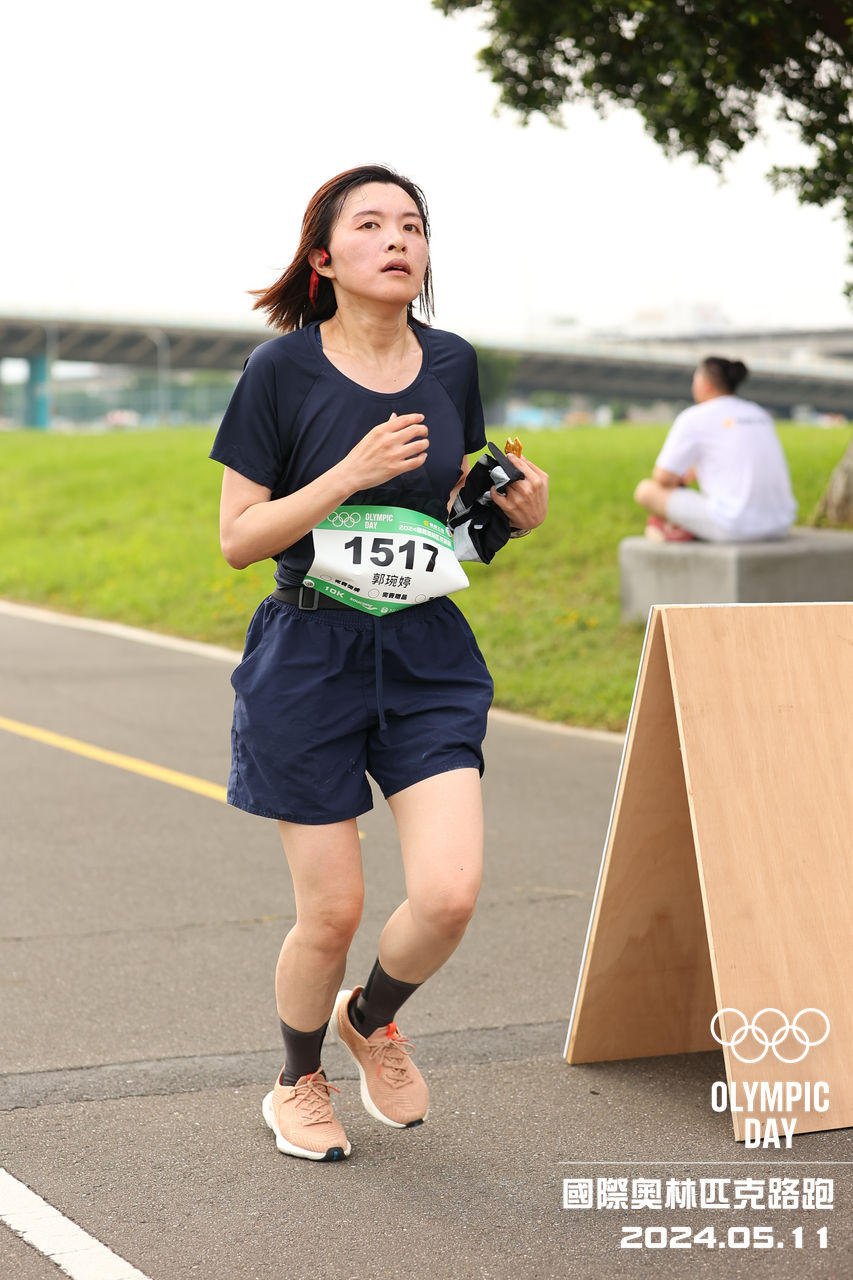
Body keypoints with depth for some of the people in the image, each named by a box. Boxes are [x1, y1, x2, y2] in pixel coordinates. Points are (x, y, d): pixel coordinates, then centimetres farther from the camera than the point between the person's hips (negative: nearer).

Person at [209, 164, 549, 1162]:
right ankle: (298, 1084, 31)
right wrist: (352, 472, -22)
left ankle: (371, 1020, 25)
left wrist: (519, 511, -4)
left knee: (449, 895, -10)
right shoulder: (282, 369, -8)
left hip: (428, 655, 3)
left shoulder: (451, 365, 4)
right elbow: (237, 538, -10)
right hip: (308, 658, -3)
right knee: (332, 913, 2)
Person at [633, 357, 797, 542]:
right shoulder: (760, 414, 18)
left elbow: (663, 478, -3)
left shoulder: (693, 418, -1)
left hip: (732, 527, -7)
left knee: (646, 490, 6)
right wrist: (694, 473, 32)